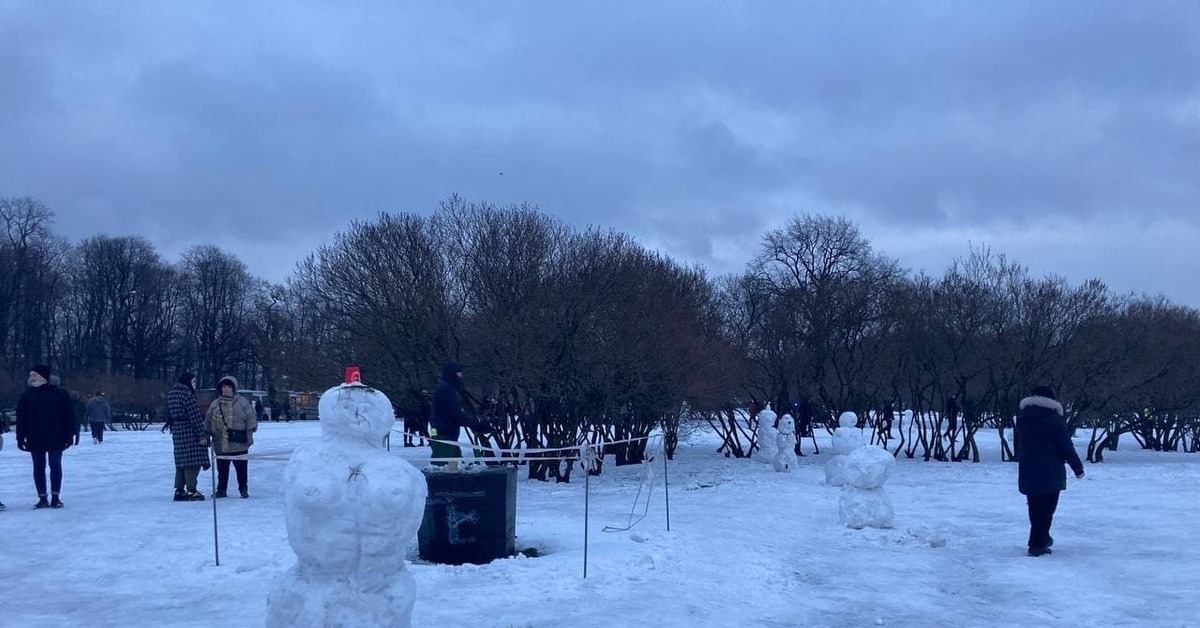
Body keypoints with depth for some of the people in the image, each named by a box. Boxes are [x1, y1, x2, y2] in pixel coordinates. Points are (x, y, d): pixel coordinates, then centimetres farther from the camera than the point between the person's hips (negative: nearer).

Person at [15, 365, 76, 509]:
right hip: (35, 440, 2)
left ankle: (55, 497, 13)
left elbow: (68, 416, -2)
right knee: (39, 468, 5)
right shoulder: (26, 396, 4)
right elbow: (21, 419, 4)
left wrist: (69, 435, -6)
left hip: (55, 439, -2)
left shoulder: (60, 394, -3)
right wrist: (21, 437, -2)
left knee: (55, 466, 4)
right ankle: (42, 498, 12)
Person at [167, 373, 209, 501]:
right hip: (190, 432, -9)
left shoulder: (171, 394, 11)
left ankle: (179, 490, 17)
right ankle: (191, 491, -2)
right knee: (192, 461, -3)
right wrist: (202, 435, -15)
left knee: (181, 461, 14)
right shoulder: (187, 395, -16)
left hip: (177, 432, 9)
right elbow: (195, 417, -17)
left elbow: (169, 415, 17)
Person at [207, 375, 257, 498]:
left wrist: (250, 431, -10)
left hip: (239, 443, -2)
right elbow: (208, 422, 14)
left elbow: (251, 418, -1)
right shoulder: (215, 404, 9)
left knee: (241, 467, 5)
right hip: (221, 444, 3)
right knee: (222, 468, 8)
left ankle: (243, 489, 16)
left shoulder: (243, 402, -1)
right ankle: (221, 489, 20)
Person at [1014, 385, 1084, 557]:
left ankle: (1042, 538, 31)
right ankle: (1037, 544, -6)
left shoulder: (1021, 419, 8)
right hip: (1051, 474, -6)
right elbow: (1066, 446, -11)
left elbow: (1017, 445, 18)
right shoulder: (1055, 420, -10)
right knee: (1046, 508, -2)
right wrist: (1078, 467, -2)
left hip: (1027, 473, 6)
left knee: (1035, 507, 18)